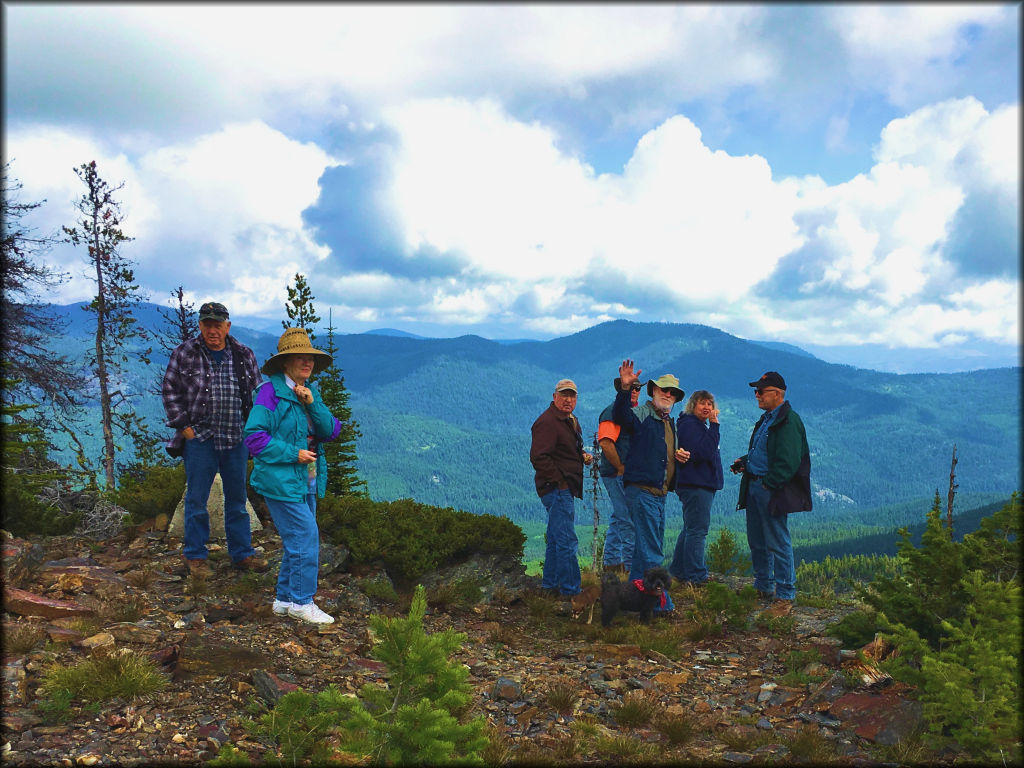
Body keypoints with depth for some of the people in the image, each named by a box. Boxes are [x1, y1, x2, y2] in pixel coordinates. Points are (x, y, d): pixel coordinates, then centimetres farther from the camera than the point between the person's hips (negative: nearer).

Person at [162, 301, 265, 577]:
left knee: (237, 498, 11)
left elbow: (257, 392, 14)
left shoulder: (244, 355, 7)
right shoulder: (184, 353, 0)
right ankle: (194, 556, 17)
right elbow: (170, 391, 2)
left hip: (236, 440, 3)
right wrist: (183, 425, -5)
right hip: (199, 438, -2)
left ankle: (242, 554, 22)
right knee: (196, 499, 4)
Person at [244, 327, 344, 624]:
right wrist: (293, 454, -18)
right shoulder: (270, 391, -12)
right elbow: (254, 435, -17)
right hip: (281, 480, -8)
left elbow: (331, 432, 3)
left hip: (306, 481, 8)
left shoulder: (310, 392, 12)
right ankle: (301, 602, 5)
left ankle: (284, 599, 27)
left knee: (296, 542, 14)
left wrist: (312, 403, -12)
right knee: (306, 538, -9)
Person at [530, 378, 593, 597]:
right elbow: (538, 457, -24)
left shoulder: (571, 421, 16)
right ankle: (570, 589, -2)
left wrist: (583, 456, 8)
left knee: (556, 538, 18)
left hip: (565, 489, 11)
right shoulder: (547, 422, -16)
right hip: (556, 489, -11)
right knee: (567, 541, -8)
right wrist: (559, 481, -21)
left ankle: (550, 583, 29)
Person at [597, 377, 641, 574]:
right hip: (617, 474, -10)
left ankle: (611, 562, 23)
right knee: (628, 519, -8)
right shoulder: (613, 411, -13)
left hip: (627, 475, 10)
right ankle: (631, 565, -3)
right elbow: (606, 443, -25)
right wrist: (621, 468, -18)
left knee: (619, 518, 14)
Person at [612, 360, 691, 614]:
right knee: (651, 550, -8)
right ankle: (660, 602, -4)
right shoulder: (641, 415, -6)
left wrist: (680, 456, 10)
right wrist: (625, 389, -45)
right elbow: (620, 415, -29)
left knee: (646, 545, 15)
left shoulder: (670, 423, 21)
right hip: (641, 490, -9)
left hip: (660, 494, 9)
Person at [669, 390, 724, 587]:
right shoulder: (689, 424, -13)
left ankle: (679, 571, 25)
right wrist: (714, 425, -22)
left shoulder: (699, 425, 21)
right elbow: (703, 452, -25)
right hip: (695, 484, -11)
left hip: (703, 483, 11)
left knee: (691, 529, 16)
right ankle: (695, 577, -6)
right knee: (697, 530, -9)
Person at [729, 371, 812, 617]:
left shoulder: (788, 422, -15)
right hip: (754, 486, 10)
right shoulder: (766, 419, 16)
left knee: (778, 544, -5)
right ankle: (764, 589, 29)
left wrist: (767, 483, -19)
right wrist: (744, 461, 11)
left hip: (772, 490, -10)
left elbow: (788, 463, -21)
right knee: (757, 541, 16)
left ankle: (785, 598, 3)